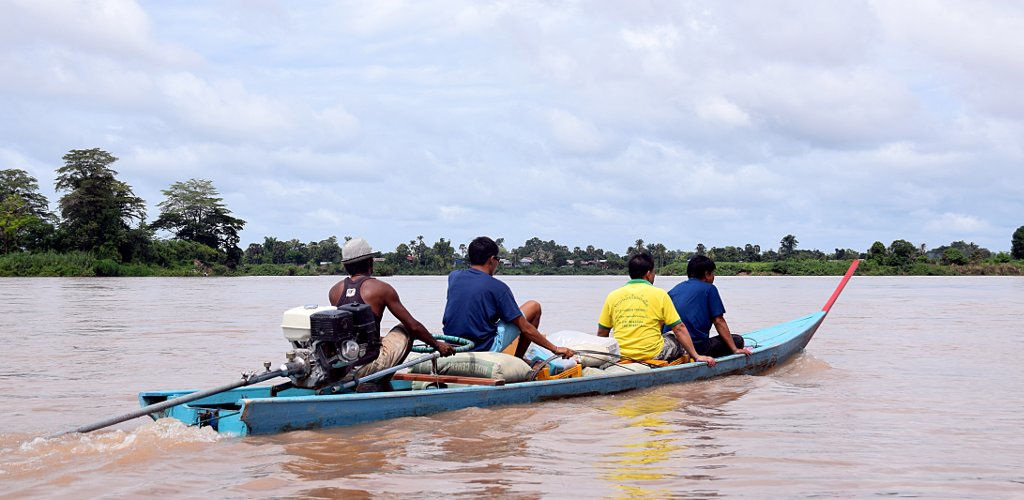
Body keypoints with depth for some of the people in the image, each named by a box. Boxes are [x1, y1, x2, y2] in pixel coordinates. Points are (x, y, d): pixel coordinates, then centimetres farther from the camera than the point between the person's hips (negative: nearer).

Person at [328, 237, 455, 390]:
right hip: (369, 366, -5)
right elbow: (413, 326, 1)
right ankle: (380, 383, 12)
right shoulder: (380, 289, -4)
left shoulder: (334, 291, 8)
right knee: (404, 330, 18)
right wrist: (438, 345, 17)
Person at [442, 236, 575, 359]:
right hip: (486, 349, -6)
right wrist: (555, 349, -4)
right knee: (534, 307, 5)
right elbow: (525, 328, -10)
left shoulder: (453, 277, 1)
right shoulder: (497, 287, -13)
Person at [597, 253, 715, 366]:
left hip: (621, 355, 3)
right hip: (652, 354, -2)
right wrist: (697, 356, 4)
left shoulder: (612, 296, 6)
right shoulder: (659, 294, 0)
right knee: (677, 338, 22)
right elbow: (679, 328, -1)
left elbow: (602, 334, 9)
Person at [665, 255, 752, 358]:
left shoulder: (674, 290, 15)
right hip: (698, 348, -7)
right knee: (738, 340, 9)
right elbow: (719, 322, -3)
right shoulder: (709, 289, 1)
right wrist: (735, 350, -1)